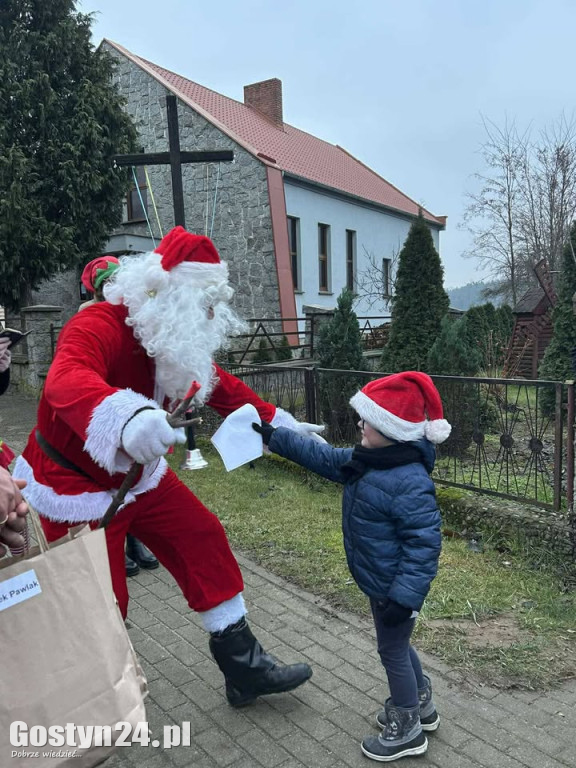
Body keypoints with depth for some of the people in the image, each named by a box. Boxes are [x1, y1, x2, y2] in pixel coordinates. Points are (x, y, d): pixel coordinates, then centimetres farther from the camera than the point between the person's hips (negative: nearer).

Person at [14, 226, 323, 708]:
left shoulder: (179, 340, -5)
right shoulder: (99, 326, -31)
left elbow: (218, 384, 9)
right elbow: (66, 382, -53)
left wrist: (276, 421, 5)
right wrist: (126, 416, -74)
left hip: (138, 474, 8)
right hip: (74, 485, -7)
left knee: (204, 541, 3)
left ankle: (242, 664, 16)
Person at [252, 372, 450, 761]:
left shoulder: (410, 482, -31)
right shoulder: (364, 460, -3)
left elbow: (423, 546, -29)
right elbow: (323, 457, 7)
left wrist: (404, 596, -29)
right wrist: (275, 437, 6)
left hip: (395, 587, -9)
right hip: (380, 582, 9)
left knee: (392, 650, 10)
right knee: (396, 645, 26)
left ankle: (407, 730, 33)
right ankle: (421, 705, 48)